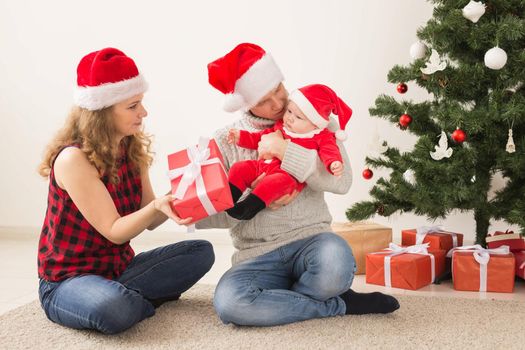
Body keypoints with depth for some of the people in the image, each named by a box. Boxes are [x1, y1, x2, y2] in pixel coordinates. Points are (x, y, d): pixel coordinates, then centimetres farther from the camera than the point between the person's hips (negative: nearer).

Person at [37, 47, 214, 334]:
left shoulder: (132, 149, 2)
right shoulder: (73, 159, -21)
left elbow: (148, 221, 2)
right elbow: (113, 231, -20)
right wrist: (157, 207, -37)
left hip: (118, 267, 7)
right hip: (67, 279, -7)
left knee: (201, 251, -6)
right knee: (114, 308, -39)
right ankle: (149, 299, -5)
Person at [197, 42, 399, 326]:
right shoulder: (225, 141, 6)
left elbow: (341, 181, -11)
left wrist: (284, 150, -20)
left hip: (309, 240, -1)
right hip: (257, 256, 1)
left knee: (335, 263, -39)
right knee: (228, 302, -33)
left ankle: (278, 299, -4)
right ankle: (341, 305, -13)